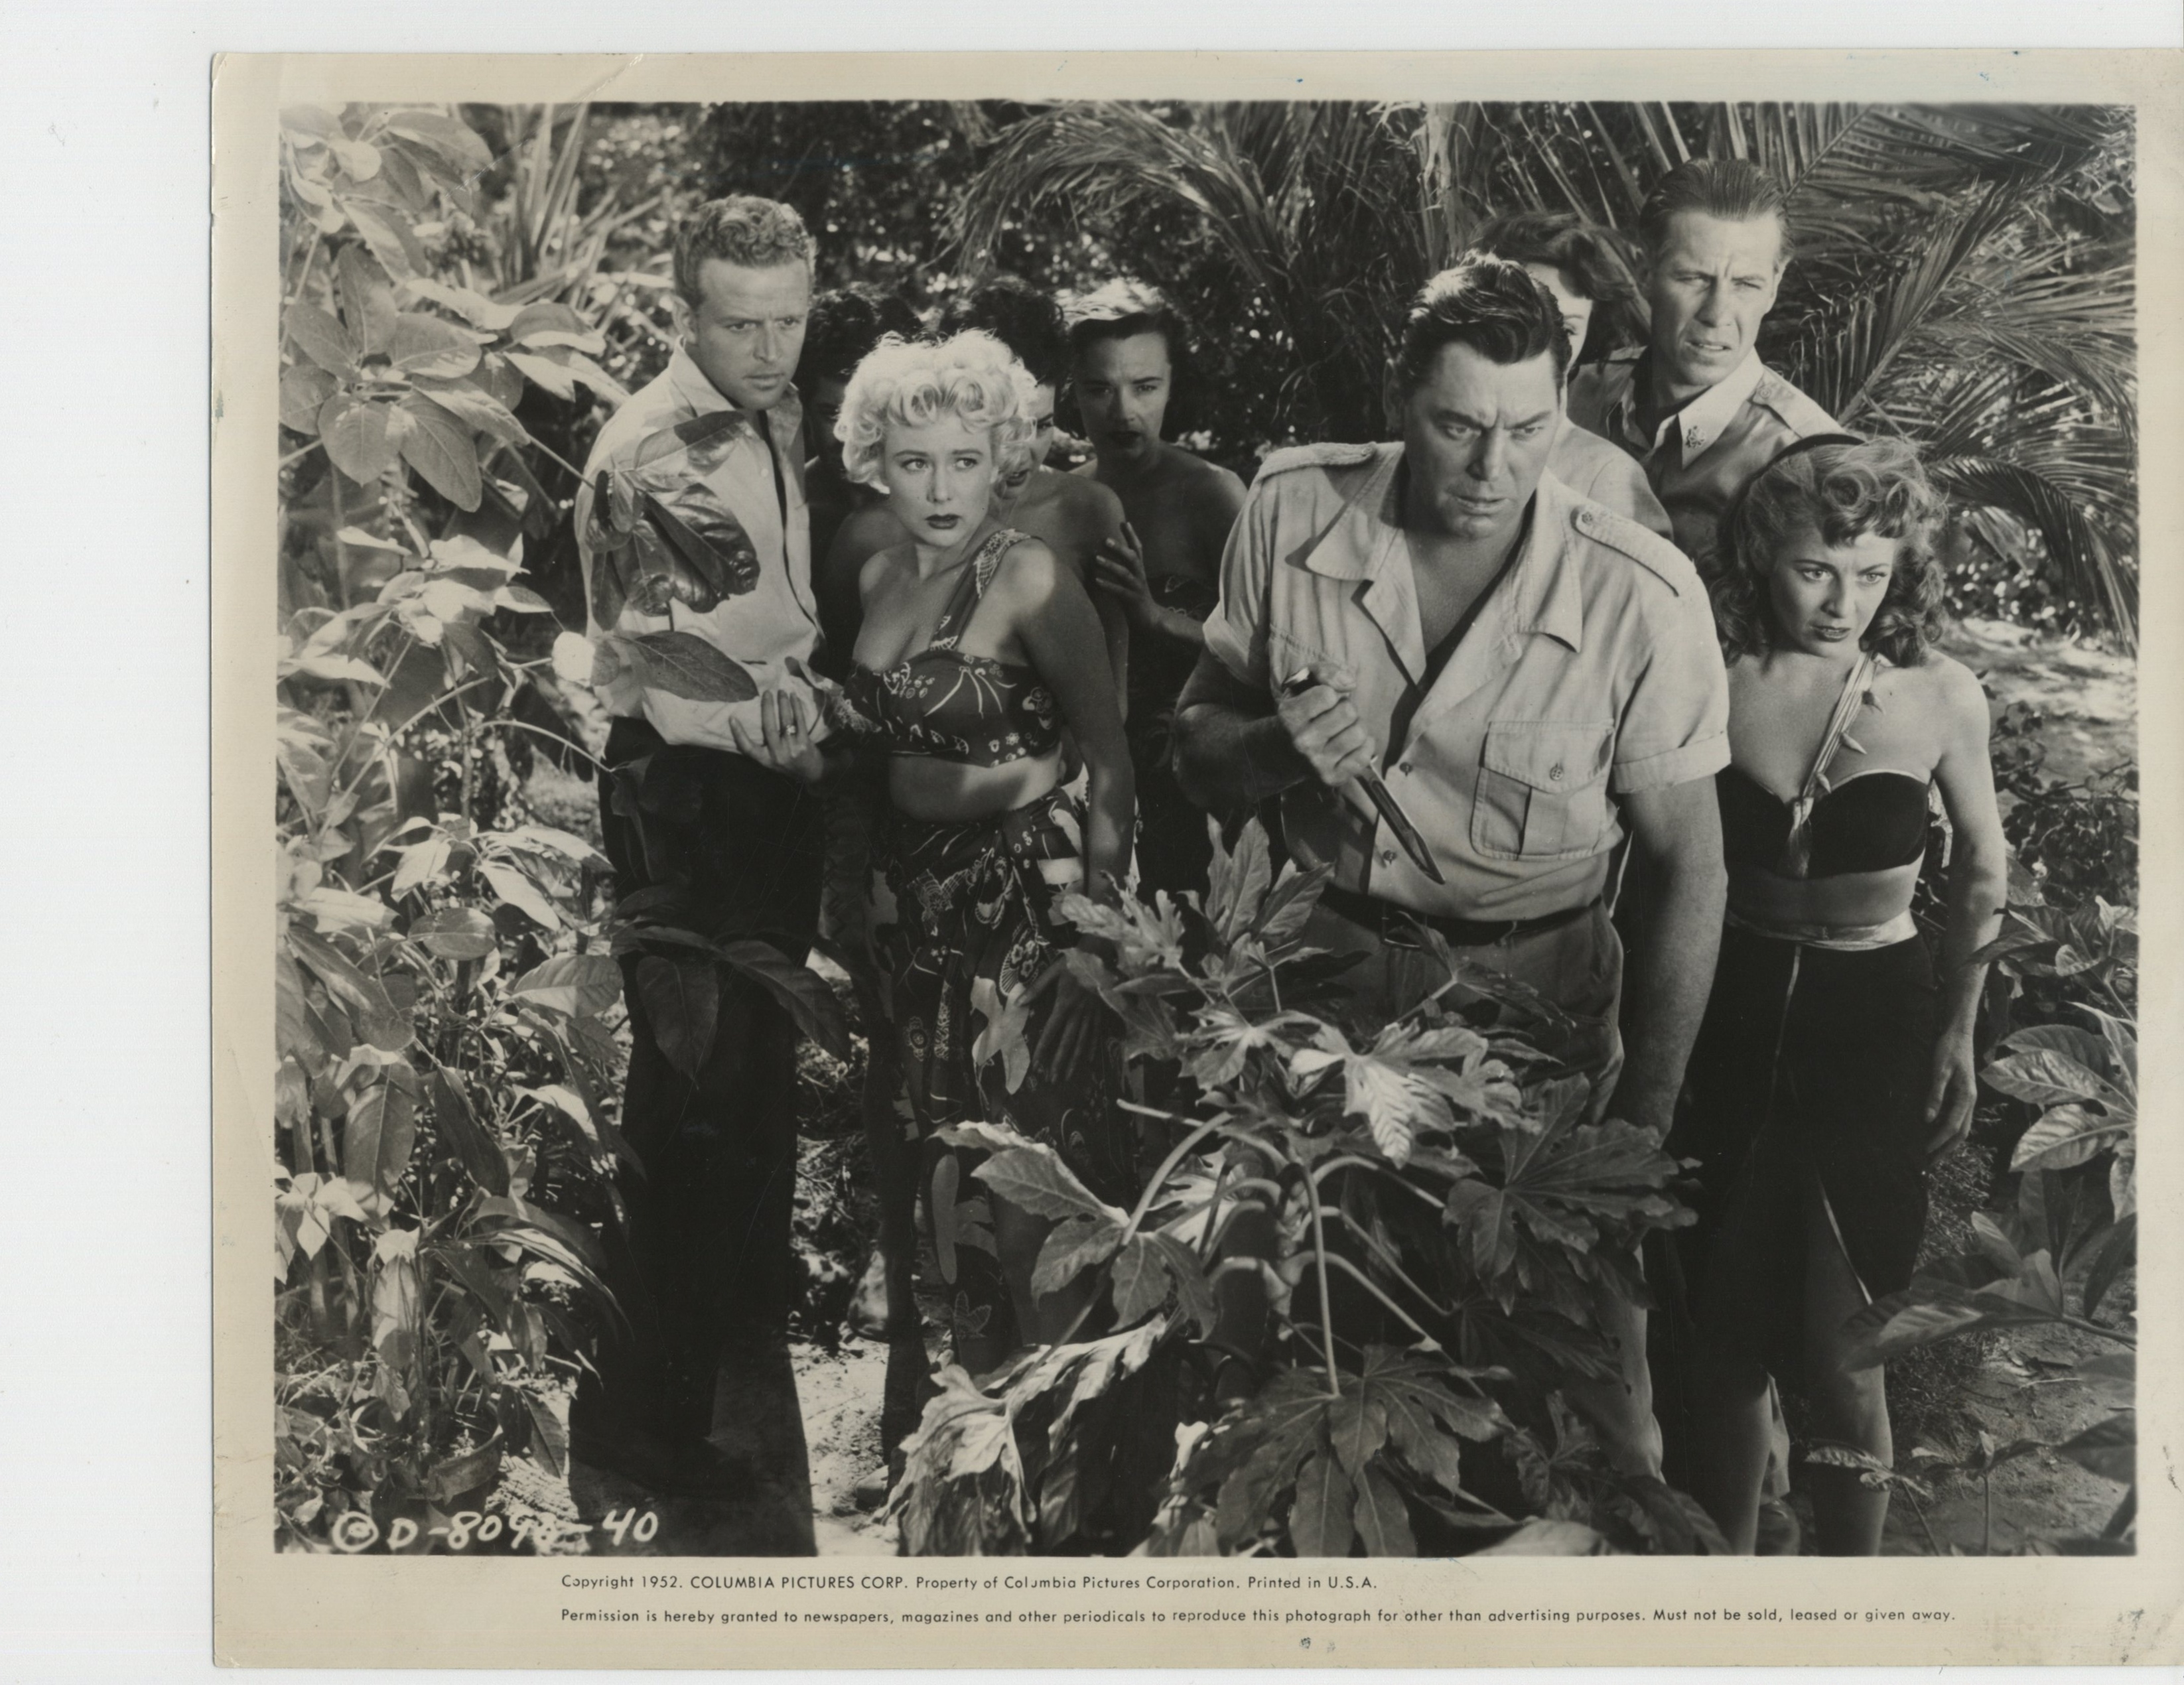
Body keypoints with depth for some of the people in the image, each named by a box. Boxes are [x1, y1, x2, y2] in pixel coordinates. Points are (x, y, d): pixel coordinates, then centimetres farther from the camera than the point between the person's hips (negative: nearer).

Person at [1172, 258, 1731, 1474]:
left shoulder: (1644, 598, -19)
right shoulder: (1293, 513, -10)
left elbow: (1691, 870, -8)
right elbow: (1198, 745, 3)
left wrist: (1643, 1119, -10)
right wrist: (1279, 749, -21)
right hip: (1321, 962, 3)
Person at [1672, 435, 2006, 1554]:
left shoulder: (1940, 697, -8)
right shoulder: (1711, 680, -7)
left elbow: (1982, 871, 8)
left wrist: (1958, 1031, 5)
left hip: (1873, 1029, -1)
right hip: (1728, 1021, 1)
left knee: (1835, 1358, -2)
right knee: (1724, 1341, 11)